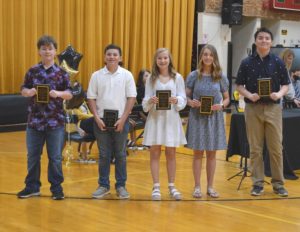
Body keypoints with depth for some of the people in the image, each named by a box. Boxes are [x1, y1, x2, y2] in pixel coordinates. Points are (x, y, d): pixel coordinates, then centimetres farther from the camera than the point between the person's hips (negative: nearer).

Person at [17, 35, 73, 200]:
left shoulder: (61, 73, 0)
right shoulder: (32, 71, 4)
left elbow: (70, 94, 0)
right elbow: (23, 90, 8)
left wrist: (58, 94, -20)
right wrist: (29, 92, -15)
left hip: (55, 121, -2)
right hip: (35, 120, 2)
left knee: (55, 157, 5)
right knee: (32, 156, 10)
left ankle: (56, 188, 17)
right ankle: (32, 187, 23)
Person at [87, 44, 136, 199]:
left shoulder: (127, 75, 0)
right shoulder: (96, 76, 3)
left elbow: (131, 98, -2)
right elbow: (91, 98, 4)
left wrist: (123, 119, -9)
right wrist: (97, 118, -6)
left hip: (120, 120, -1)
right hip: (101, 120, 1)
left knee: (120, 155, 6)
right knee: (104, 155, 7)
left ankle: (121, 186, 15)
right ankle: (103, 185, 16)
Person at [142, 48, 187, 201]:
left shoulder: (177, 78, 3)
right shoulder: (151, 79, 5)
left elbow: (183, 99, -1)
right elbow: (145, 102, 1)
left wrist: (176, 100, -22)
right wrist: (150, 101, -21)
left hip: (171, 118, 0)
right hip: (155, 118, 0)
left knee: (171, 153, 7)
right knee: (155, 152, 2)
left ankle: (171, 186, 16)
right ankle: (156, 187, 8)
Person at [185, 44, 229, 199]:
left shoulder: (220, 77, 3)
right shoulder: (194, 76, -1)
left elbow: (227, 98, 9)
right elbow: (186, 96, 2)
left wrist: (221, 106, -12)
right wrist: (191, 102, -19)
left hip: (214, 118, 1)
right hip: (197, 117, -1)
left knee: (211, 153, 8)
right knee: (198, 153, 4)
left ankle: (210, 187, 17)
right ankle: (197, 187, 12)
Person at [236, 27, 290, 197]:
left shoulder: (278, 62, 2)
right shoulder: (247, 63, 2)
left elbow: (286, 84, 5)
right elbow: (239, 85, 5)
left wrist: (280, 94, -15)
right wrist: (249, 95, -14)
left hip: (273, 108, 0)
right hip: (253, 108, 0)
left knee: (276, 148, 3)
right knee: (255, 148, 5)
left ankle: (278, 183, 13)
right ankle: (258, 183, 14)